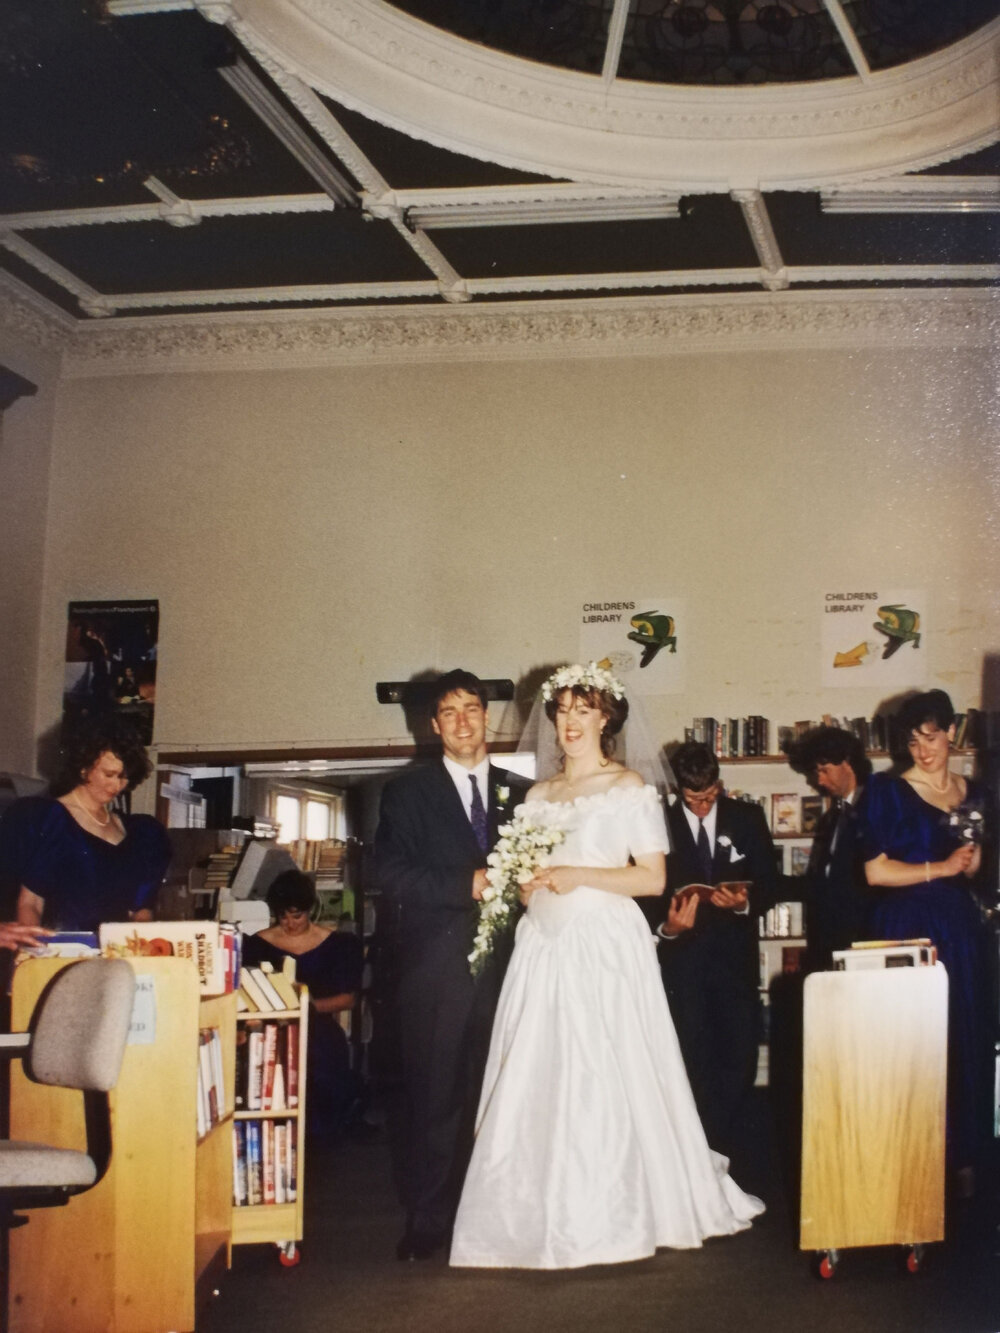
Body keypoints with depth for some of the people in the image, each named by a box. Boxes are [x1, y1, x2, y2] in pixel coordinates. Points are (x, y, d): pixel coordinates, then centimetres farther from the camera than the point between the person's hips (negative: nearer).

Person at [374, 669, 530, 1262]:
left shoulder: (522, 793, 14)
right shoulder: (409, 792, 6)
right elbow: (392, 872, -5)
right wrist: (468, 885, -14)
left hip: (504, 963, 2)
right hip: (437, 966, -2)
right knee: (435, 1095, -1)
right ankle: (429, 1217, 8)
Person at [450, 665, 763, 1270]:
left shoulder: (630, 788, 0)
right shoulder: (538, 795, 17)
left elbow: (653, 878, -5)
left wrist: (580, 876, -13)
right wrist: (525, 881, -1)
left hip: (605, 947, -5)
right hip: (545, 947, 5)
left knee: (605, 1079, -7)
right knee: (539, 1079, 0)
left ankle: (614, 1215, 2)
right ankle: (547, 1214, 7)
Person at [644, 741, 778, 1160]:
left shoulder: (748, 818, 5)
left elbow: (769, 883, 5)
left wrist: (746, 903, -16)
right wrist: (665, 926, -18)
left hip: (736, 955, 1)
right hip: (683, 957, -1)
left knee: (740, 1057, 0)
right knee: (694, 1059, 1)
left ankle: (728, 1145, 15)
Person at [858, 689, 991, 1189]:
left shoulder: (973, 792, 12)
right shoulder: (887, 791, -3)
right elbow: (876, 871, -10)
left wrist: (970, 859, -2)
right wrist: (941, 868, -9)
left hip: (959, 927, 4)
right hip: (906, 927, -4)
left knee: (965, 1042, 4)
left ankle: (961, 1155, 13)